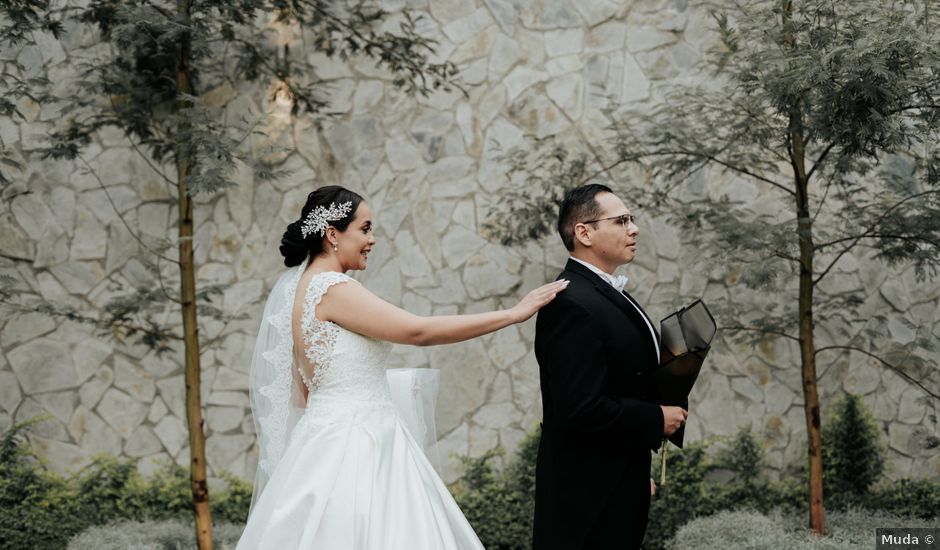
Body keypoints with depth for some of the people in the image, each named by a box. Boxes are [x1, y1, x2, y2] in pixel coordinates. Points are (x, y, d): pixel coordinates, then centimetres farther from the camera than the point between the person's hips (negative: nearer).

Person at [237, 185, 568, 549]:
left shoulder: (302, 285, 14)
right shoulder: (332, 288, -16)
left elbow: (302, 390, 18)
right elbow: (420, 331, -20)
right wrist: (515, 313, -15)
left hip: (346, 441, 10)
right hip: (351, 447, -10)